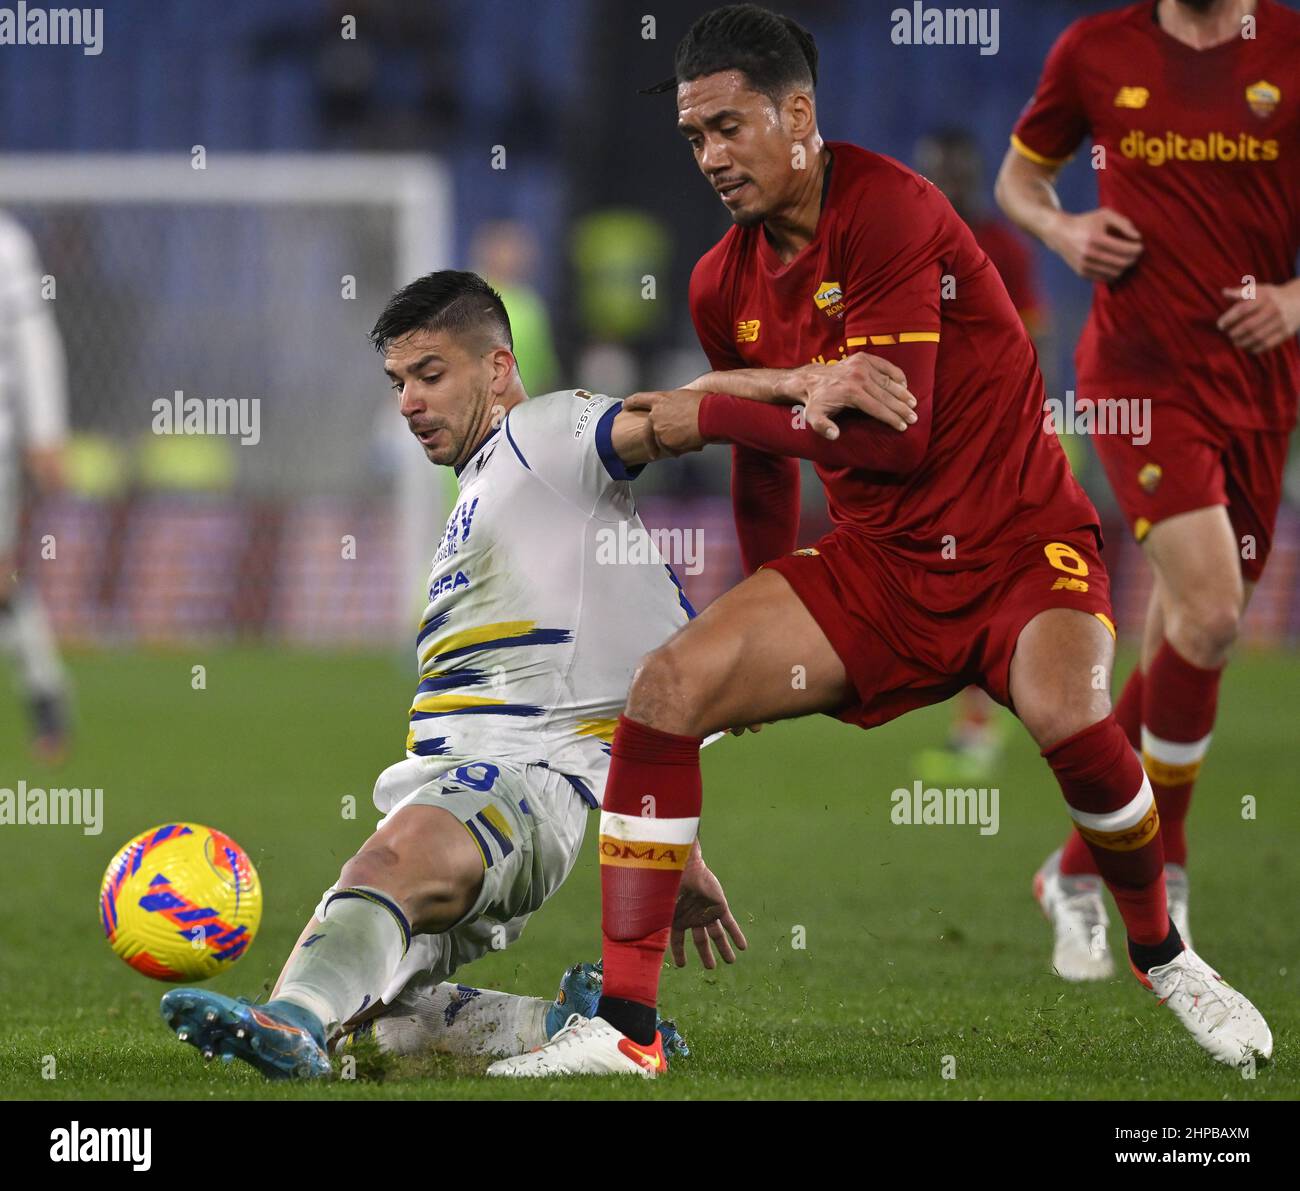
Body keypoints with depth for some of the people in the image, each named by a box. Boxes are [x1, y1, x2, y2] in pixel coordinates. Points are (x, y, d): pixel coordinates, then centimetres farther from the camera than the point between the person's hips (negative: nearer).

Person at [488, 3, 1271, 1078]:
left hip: (1019, 541, -6)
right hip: (875, 562, 6)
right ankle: (625, 1027, -13)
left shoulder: (887, 212, -16)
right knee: (669, 685, -16)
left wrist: (705, 416, -15)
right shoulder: (725, 284, 6)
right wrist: (769, 640, 28)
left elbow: (892, 429, -23)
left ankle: (1164, 958, -5)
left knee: (1067, 709, -35)